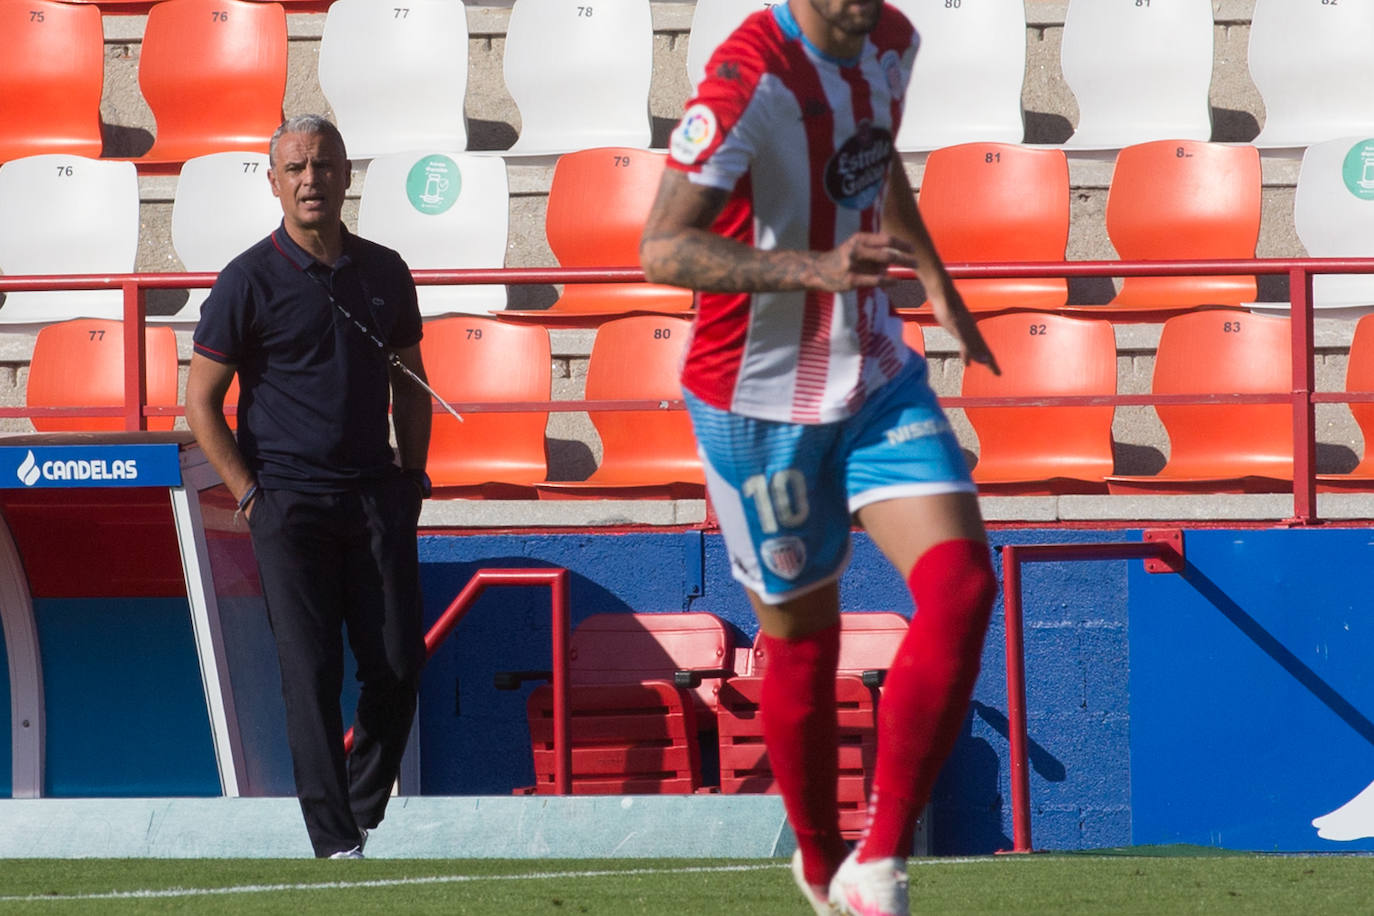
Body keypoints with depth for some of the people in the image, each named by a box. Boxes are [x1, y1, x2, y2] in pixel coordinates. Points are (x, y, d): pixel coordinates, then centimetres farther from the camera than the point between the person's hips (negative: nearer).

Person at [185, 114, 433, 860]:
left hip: (377, 498, 4)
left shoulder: (383, 273, 10)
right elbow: (201, 400, -1)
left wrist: (412, 472, 11)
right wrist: (251, 496, -6)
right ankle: (334, 839, -8)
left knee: (398, 666, 0)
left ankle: (364, 812, 17)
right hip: (290, 504, -4)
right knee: (312, 673, -9)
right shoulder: (250, 281, -3)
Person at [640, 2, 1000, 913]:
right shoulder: (750, 77, -23)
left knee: (961, 587, -13)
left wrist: (938, 283, 33)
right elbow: (663, 249, -32)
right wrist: (813, 269, -44)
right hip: (762, 402, -6)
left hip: (878, 378, 6)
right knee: (801, 633, 6)